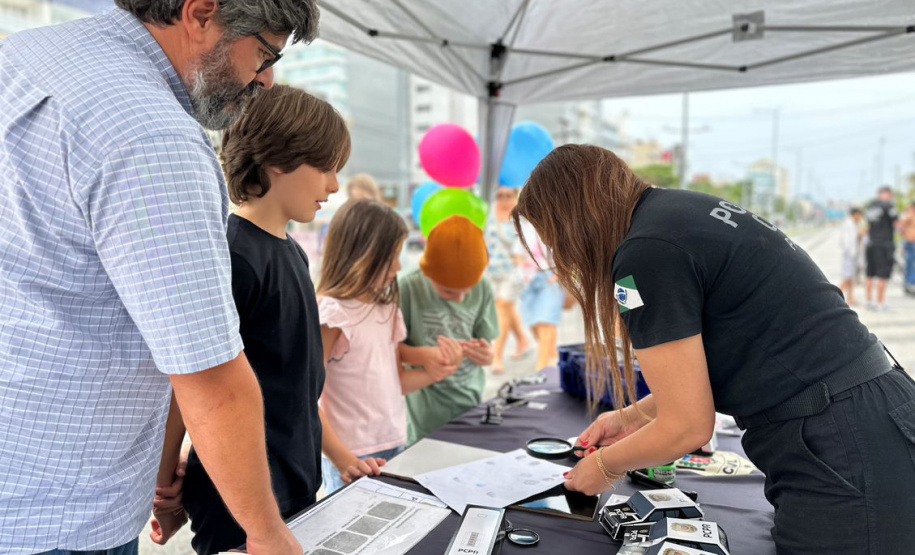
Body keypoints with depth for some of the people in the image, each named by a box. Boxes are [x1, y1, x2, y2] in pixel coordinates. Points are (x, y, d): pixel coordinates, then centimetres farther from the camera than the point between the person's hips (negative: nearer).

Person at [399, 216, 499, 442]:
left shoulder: (483, 288, -5)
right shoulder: (409, 288, -15)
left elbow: (487, 346, 2)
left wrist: (487, 355, -21)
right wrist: (424, 356, -26)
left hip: (471, 404, 3)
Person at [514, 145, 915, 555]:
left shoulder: (646, 252, -19)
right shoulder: (687, 212, 9)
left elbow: (688, 427, -14)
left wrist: (606, 465, 3)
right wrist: (634, 417, 18)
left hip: (844, 464, -9)